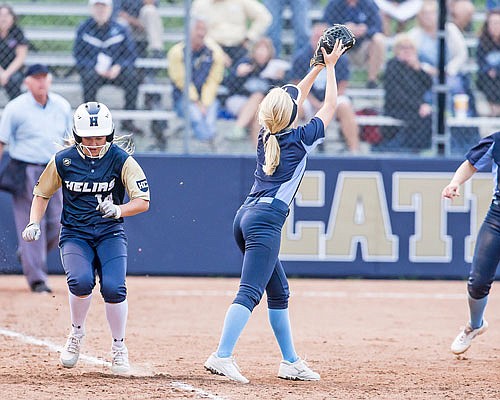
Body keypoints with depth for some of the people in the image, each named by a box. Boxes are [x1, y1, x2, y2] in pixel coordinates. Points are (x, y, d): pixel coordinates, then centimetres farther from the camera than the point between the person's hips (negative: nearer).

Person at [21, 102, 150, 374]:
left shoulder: (121, 160, -8)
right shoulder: (63, 161, -4)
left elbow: (143, 201, -11)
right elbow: (41, 193, 12)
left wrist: (117, 210, -29)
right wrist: (34, 224, -3)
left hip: (110, 233, 0)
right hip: (74, 235, 0)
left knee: (113, 287, -22)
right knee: (81, 281, -28)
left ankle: (119, 347, 2)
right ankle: (77, 333, 2)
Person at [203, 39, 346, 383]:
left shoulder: (267, 135, 14)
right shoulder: (300, 138, -2)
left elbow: (296, 95, 30)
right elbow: (330, 106, 11)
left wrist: (318, 66, 33)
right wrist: (330, 67, 21)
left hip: (246, 217, 8)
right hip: (266, 221, -8)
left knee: (279, 292, 16)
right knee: (250, 291, -18)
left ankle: (290, 362, 19)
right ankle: (222, 356, -32)